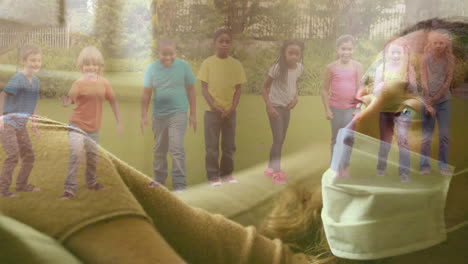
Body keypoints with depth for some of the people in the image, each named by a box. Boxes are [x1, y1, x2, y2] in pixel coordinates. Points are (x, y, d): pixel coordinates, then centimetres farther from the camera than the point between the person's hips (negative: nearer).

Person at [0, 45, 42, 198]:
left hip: (21, 126, 8)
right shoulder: (18, 79, -17)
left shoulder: (36, 81, 6)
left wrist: (34, 123, 16)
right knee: (13, 155, -15)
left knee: (29, 156, 12)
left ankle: (22, 185, 29)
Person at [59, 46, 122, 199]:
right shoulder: (79, 83, -14)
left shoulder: (104, 83, -3)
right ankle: (70, 188, -13)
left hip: (94, 128, 4)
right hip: (77, 125, -4)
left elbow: (113, 102, 5)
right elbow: (70, 99, -26)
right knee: (76, 153, -22)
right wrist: (67, 102, -49)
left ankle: (91, 182, 44)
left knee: (93, 156, 19)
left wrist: (119, 122, 3)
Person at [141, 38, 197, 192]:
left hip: (178, 113, -3)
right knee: (159, 149, 16)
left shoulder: (183, 66, -6)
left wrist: (193, 114, 1)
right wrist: (144, 116, -2)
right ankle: (159, 178, 33)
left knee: (177, 148, -13)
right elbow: (146, 94, 0)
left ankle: (180, 183, -7)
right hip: (159, 115, 3)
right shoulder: (152, 68, -3)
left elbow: (191, 90, 0)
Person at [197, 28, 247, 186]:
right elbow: (204, 88, -5)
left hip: (230, 111, 2)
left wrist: (232, 108, -10)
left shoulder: (236, 64, 1)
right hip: (212, 111, -2)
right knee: (212, 146, 1)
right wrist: (214, 106, -15)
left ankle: (227, 174, 23)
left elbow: (238, 89, 3)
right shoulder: (208, 63, -4)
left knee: (229, 145, 10)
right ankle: (213, 176, 10)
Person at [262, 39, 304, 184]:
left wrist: (295, 98, -1)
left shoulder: (299, 68, -4)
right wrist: (269, 106, -21)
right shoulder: (277, 68, -21)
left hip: (287, 107, 7)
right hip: (275, 107, -7)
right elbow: (264, 87, -14)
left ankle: (271, 168, 28)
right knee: (278, 139, -8)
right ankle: (276, 172, 1)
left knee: (281, 139, 14)